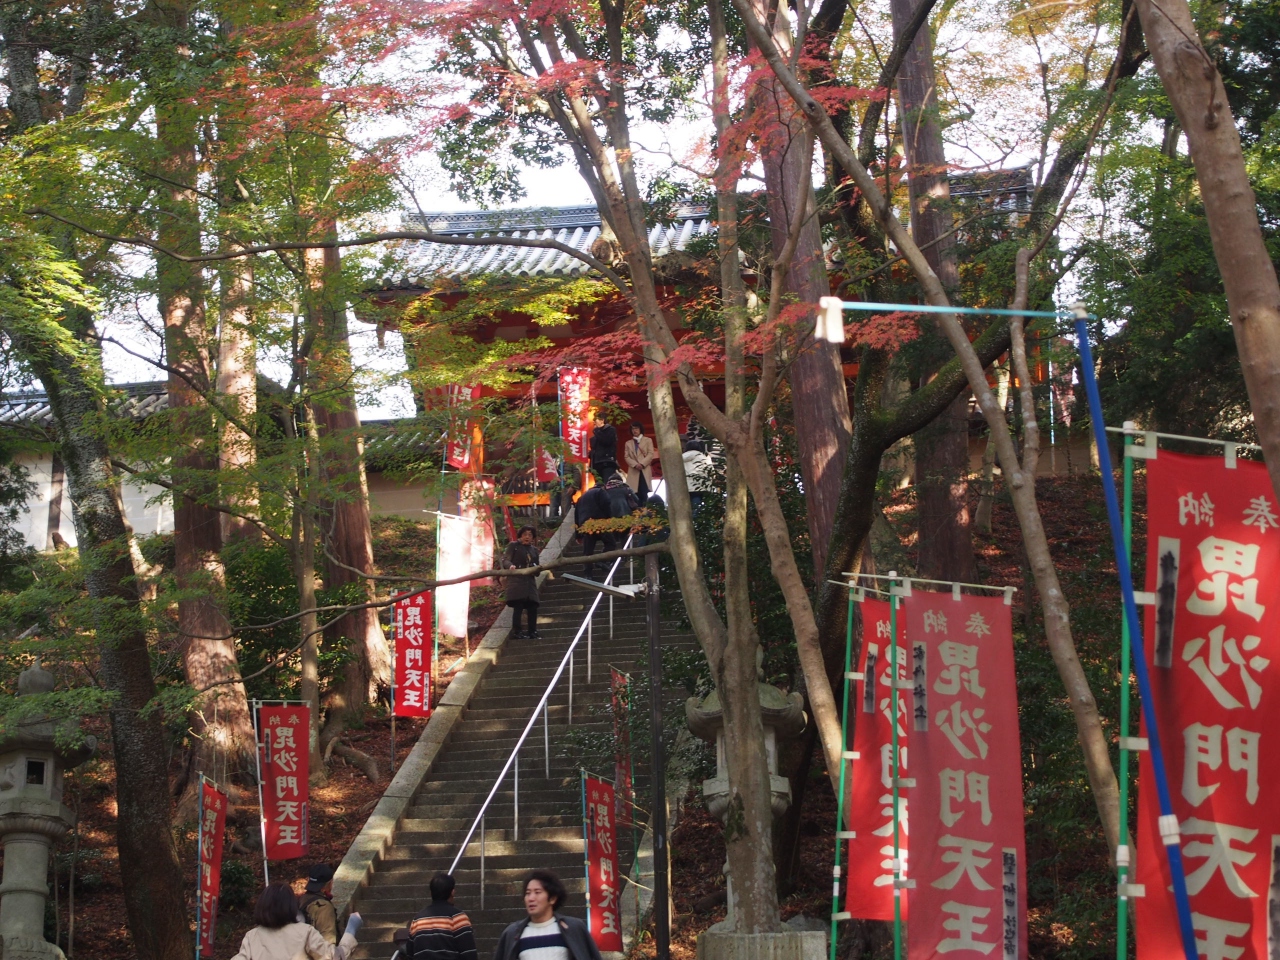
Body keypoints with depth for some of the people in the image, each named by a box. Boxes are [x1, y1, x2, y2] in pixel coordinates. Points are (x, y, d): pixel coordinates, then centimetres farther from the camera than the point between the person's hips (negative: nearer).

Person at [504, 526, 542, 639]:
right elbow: (505, 560, -1)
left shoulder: (534, 550, 21)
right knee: (518, 607, -10)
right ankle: (518, 632, -9)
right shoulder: (513, 546, 7)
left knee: (532, 607, 0)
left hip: (530, 581, 5)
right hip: (516, 580, -5)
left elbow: (537, 569, 22)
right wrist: (510, 565, -22)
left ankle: (532, 632, 7)